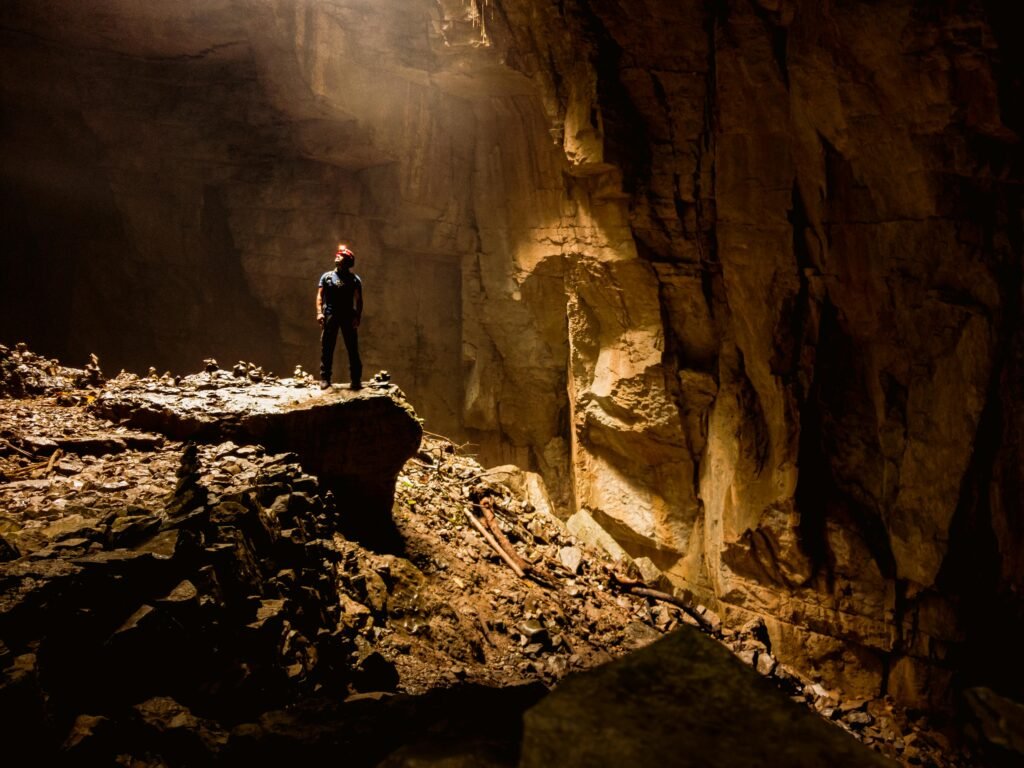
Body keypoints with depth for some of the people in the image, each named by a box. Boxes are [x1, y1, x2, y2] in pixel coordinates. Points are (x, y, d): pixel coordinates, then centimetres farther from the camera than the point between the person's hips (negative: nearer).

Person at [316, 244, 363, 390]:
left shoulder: (354, 279, 10)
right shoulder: (326, 276, 13)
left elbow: (359, 300, 5)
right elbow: (319, 296, 6)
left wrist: (357, 317, -7)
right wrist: (319, 312, -8)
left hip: (348, 316, -1)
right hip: (330, 315, 1)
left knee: (353, 348, -1)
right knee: (327, 348, 0)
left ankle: (356, 379, 2)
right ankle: (325, 378, 4)